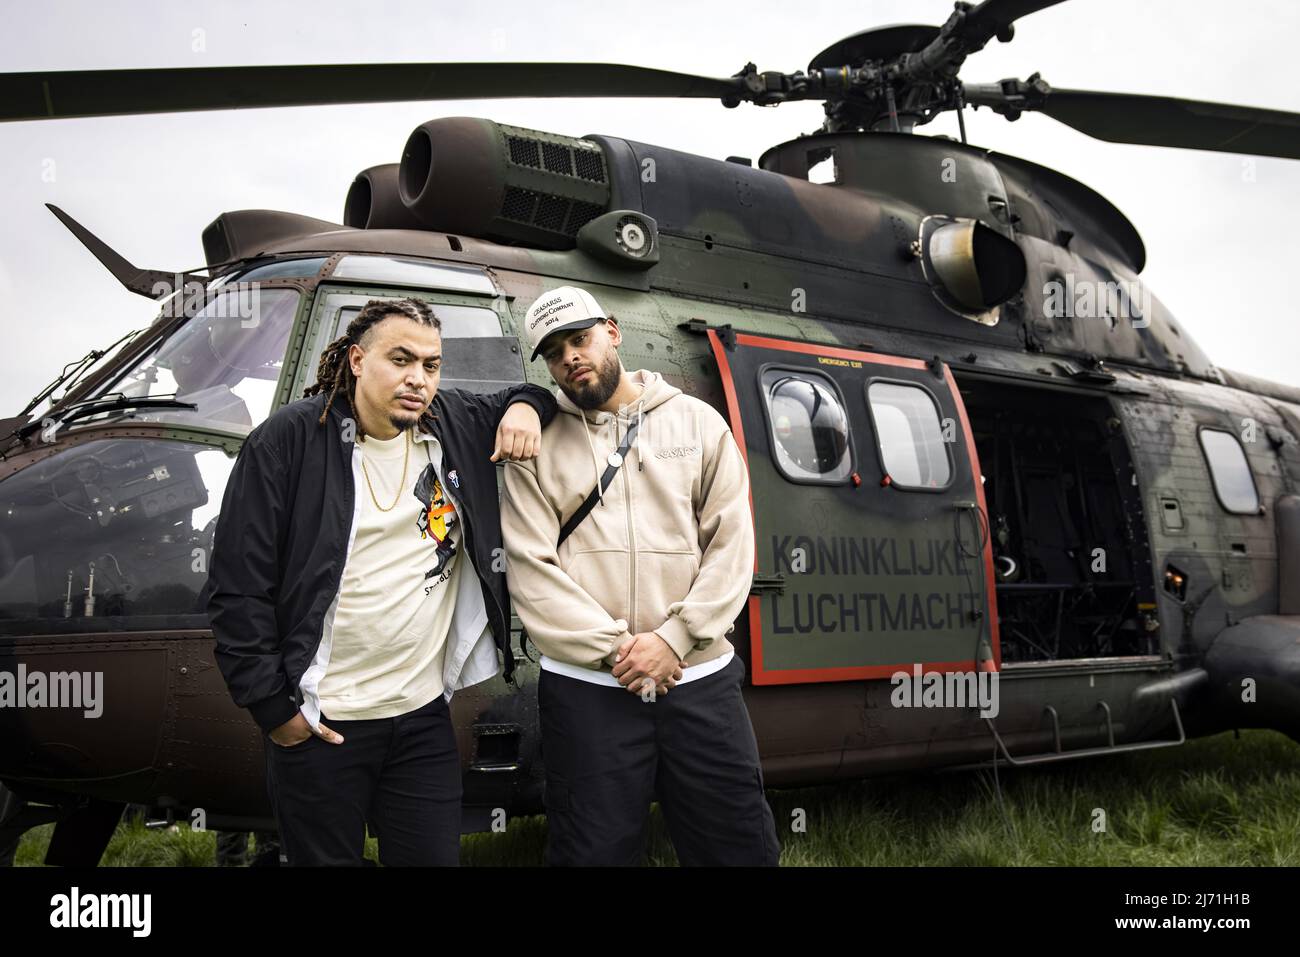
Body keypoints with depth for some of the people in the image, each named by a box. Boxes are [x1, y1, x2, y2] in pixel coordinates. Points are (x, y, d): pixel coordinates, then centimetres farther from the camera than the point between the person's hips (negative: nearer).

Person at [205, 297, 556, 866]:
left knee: (435, 856, 12)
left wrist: (525, 408, -1)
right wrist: (273, 707, -10)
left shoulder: (455, 425, 3)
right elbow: (237, 587, -9)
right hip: (317, 725, -4)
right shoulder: (289, 442, -10)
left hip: (425, 715, 4)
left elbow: (519, 399, 25)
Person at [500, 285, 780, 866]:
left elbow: (730, 545, 1)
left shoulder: (697, 422, 8)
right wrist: (615, 649, -12)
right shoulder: (538, 445, 5)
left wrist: (672, 639, -11)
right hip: (586, 687, -1)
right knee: (594, 851, 7)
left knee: (740, 844, 8)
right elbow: (531, 571, -4)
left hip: (700, 680, 1)